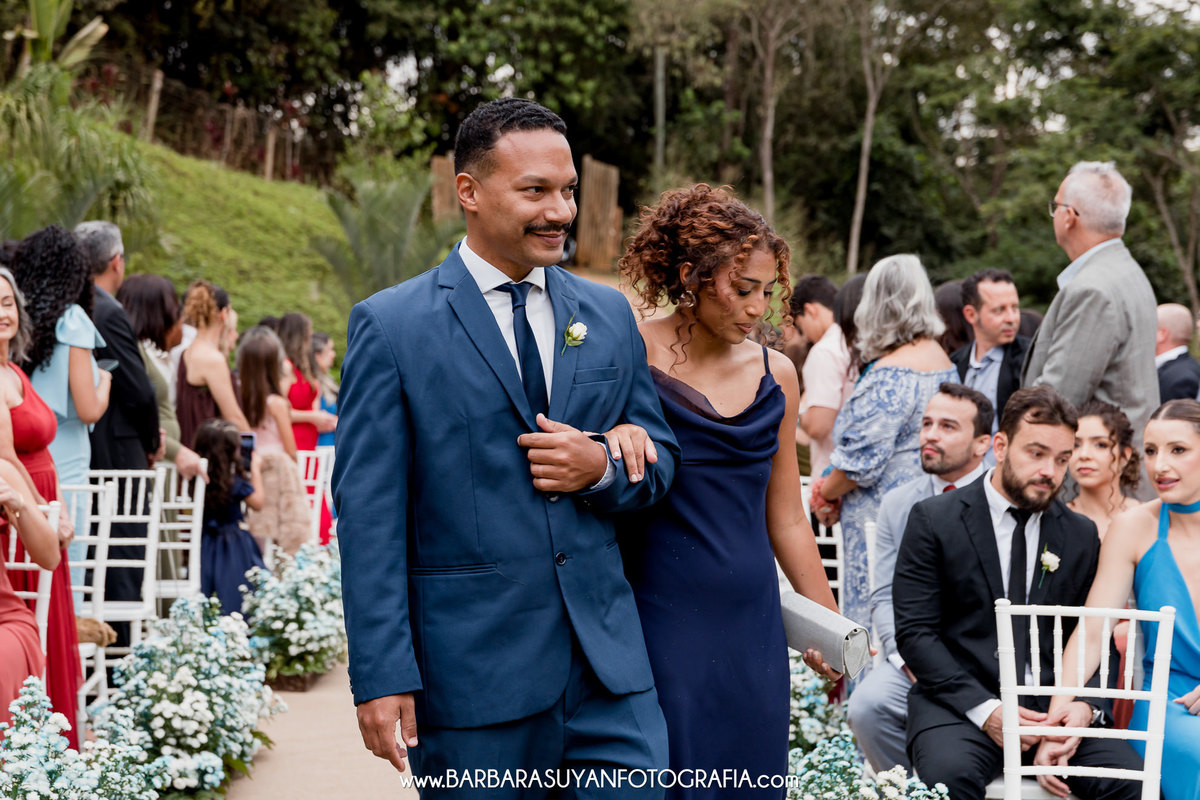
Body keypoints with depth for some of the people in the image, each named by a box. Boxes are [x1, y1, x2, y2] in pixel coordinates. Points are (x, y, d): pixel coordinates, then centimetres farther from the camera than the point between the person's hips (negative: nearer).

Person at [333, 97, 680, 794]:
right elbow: (368, 512, -7)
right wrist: (382, 676, -13)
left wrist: (603, 468, -7)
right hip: (470, 671, -4)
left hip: (608, 659, 4)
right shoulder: (391, 326, -3)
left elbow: (660, 456, 17)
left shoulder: (610, 315, 11)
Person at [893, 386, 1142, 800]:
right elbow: (914, 632, -5)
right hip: (961, 702, -3)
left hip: (1054, 705, 4)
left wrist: (1085, 705, -9)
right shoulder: (934, 520, 1)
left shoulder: (1082, 535, 13)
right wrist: (984, 709, -17)